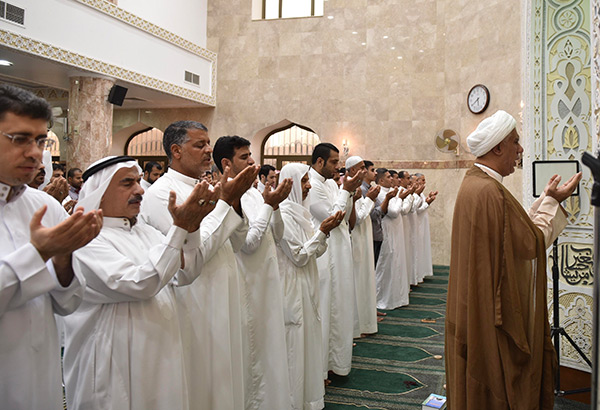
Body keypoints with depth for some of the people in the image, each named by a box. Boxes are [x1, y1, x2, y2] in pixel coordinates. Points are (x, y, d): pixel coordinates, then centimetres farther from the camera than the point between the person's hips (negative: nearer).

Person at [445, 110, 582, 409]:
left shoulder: (472, 183, 9)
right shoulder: (490, 191, -24)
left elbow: (516, 230, 11)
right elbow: (531, 242, -17)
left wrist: (546, 199, 12)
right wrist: (552, 201, -6)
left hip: (473, 304, 10)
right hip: (495, 315, -10)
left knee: (479, 384, 20)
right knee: (497, 384, 5)